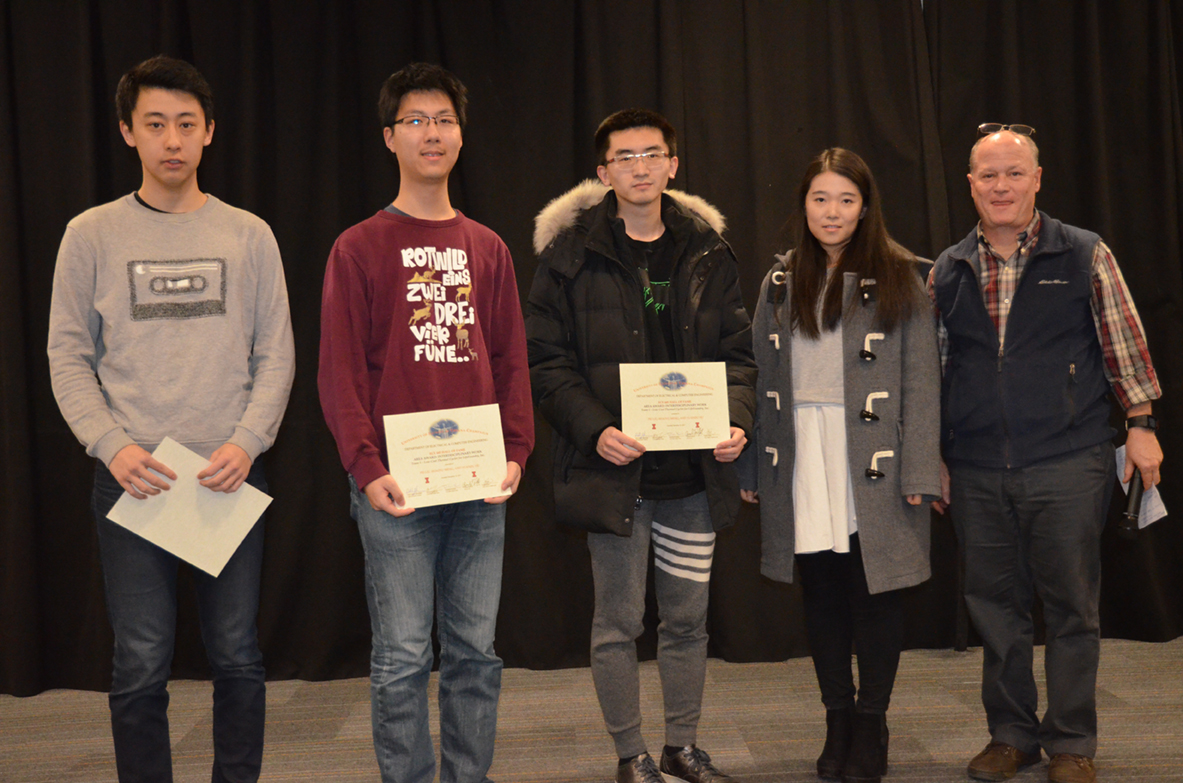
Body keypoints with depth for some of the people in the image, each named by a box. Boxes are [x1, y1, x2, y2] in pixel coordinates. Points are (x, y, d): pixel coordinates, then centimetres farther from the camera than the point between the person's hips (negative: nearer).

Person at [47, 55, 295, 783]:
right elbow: (70, 359, 2)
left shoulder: (249, 235, 6)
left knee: (237, 654, 8)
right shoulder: (92, 235, 4)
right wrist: (112, 446, -12)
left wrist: (247, 442, -10)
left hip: (232, 475, 1)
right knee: (141, 666, 3)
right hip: (133, 478, -1)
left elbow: (276, 355, 4)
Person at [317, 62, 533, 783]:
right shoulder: (360, 249, 2)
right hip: (397, 485, -3)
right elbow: (340, 369, -3)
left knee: (475, 649, 10)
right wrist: (367, 467, -13)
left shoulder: (488, 249, 13)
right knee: (403, 656, 0)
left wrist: (516, 450, -2)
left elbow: (512, 361, 11)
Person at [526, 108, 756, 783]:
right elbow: (547, 363, -4)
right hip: (613, 469, -3)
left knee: (688, 617, 12)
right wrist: (594, 430, -18)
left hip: (694, 469, 3)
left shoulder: (708, 252, 8)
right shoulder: (570, 254, -2)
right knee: (619, 621, 5)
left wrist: (737, 421, -7)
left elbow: (738, 350, 10)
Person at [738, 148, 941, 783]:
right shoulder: (782, 282, 10)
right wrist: (751, 468, 7)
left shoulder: (896, 277, 0)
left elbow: (920, 379, -3)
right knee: (821, 592, 9)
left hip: (873, 462, -3)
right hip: (801, 462, 3)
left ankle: (871, 725, 16)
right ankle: (837, 720, 21)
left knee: (875, 590, 2)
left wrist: (918, 472, -9)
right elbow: (761, 375, 10)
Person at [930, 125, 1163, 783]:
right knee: (996, 605, 10)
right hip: (977, 473, 3)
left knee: (1072, 606, 3)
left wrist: (1141, 423, 1)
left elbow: (1124, 347, 4)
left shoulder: (1086, 256, 1)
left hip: (1068, 465, -3)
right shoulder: (948, 272, 9)